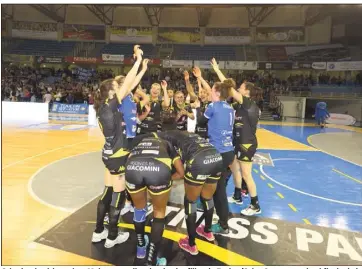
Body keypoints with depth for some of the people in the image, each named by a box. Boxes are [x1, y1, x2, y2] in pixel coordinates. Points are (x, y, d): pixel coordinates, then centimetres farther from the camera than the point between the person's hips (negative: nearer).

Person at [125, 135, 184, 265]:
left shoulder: (138, 140, 42)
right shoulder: (167, 145, 38)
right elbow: (181, 173, 33)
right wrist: (166, 179, 48)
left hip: (132, 167, 2)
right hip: (159, 168, -2)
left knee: (139, 208, 30)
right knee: (159, 212, 23)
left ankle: (141, 247, 50)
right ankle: (152, 261, 25)